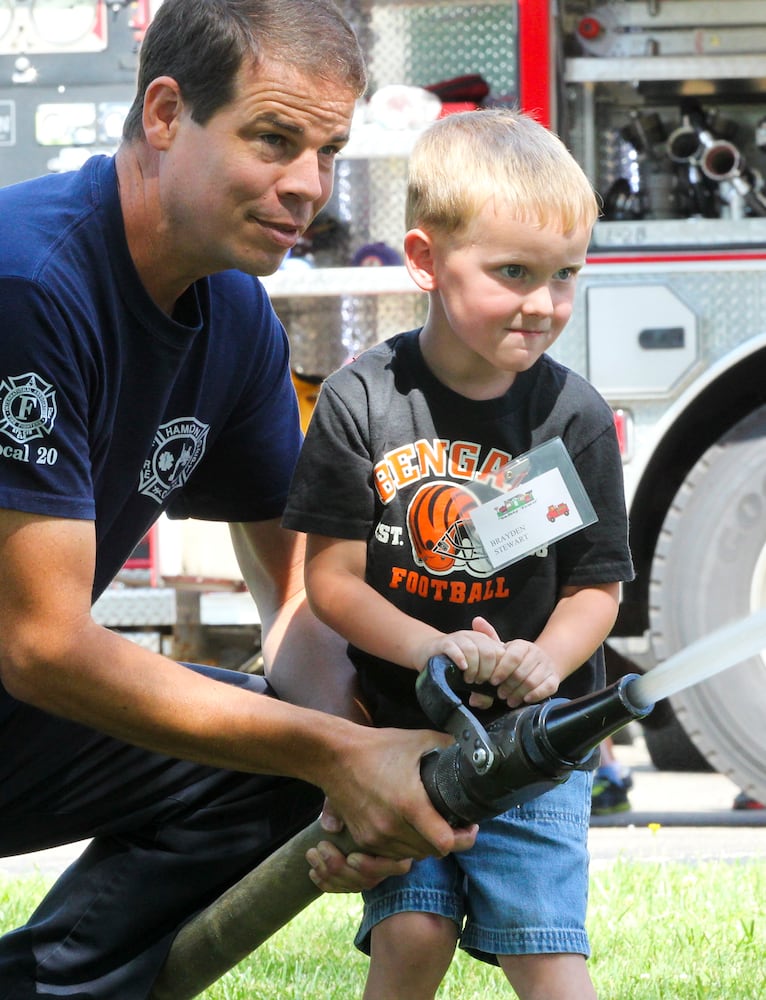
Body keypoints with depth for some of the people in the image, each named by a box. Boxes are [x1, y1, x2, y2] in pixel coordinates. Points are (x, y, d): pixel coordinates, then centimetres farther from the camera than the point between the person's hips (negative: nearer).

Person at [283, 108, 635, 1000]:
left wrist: (542, 663, -21)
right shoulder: (363, 400, -7)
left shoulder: (574, 415, -5)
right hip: (397, 724, 0)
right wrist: (433, 650, -22)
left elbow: (595, 586, -1)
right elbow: (334, 579, -6)